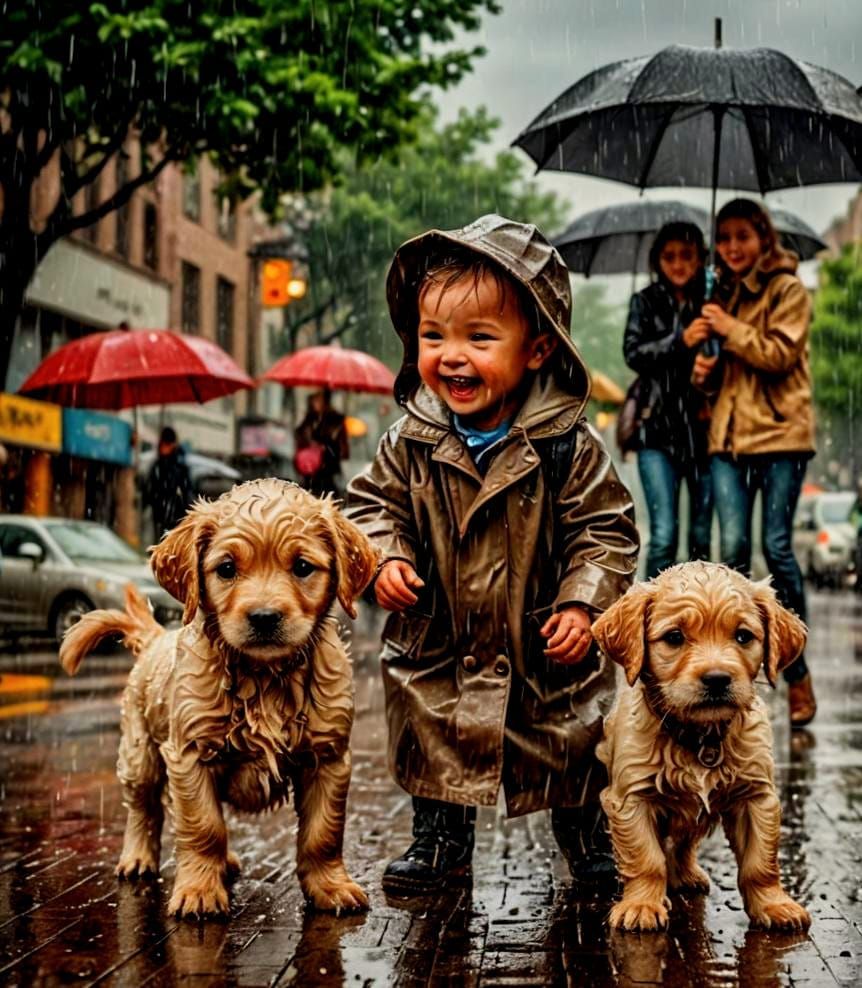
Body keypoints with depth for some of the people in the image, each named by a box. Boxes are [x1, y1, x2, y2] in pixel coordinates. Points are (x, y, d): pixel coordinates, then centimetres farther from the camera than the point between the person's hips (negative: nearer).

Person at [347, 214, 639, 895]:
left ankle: (589, 835, 41)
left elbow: (606, 529, -10)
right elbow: (375, 503, 3)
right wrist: (387, 557, -15)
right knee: (434, 747, 12)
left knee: (572, 748, 16)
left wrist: (583, 603, -19)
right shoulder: (412, 443, -10)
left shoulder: (568, 446, -16)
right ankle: (440, 839, 34)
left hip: (545, 647, -1)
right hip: (438, 647, 1)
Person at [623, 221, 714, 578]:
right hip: (659, 429, -1)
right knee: (664, 535, -7)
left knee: (702, 537, 5)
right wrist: (680, 341, -18)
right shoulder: (646, 302, 7)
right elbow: (633, 352, -5)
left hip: (704, 428, 1)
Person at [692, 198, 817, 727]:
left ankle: (798, 671, 5)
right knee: (733, 549, -2)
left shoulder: (788, 290, 0)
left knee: (777, 546, -7)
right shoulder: (726, 294, 18)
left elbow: (782, 354, -12)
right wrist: (707, 370, 5)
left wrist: (731, 330, -11)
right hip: (730, 433, 5)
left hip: (780, 431, -5)